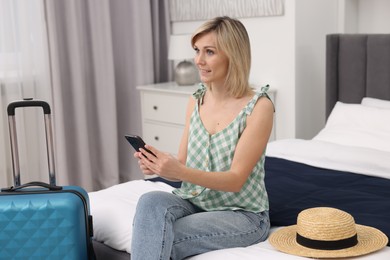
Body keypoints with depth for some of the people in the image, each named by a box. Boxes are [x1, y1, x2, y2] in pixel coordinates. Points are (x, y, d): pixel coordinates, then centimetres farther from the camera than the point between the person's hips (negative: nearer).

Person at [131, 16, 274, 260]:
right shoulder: (196, 101, 4)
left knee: (159, 240, -28)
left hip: (241, 214, -5)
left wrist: (180, 172, -33)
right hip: (194, 202, 5)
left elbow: (236, 179, -18)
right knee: (151, 201, -28)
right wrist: (159, 166, -17)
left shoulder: (259, 106, -14)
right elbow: (182, 166, 7)